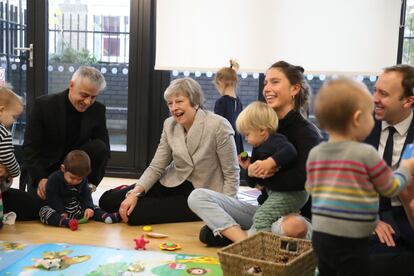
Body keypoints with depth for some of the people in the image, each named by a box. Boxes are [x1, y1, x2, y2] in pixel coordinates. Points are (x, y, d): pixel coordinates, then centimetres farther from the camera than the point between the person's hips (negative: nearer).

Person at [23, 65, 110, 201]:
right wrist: (40, 178, -31)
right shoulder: (44, 105, -15)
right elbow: (30, 147, -16)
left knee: (99, 147, -24)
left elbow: (104, 150, -8)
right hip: (46, 170, -1)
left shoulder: (98, 110, -9)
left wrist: (92, 183, -22)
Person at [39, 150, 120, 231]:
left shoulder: (83, 180, 1)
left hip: (76, 209, 5)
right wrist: (61, 212, -25)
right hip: (58, 209, -5)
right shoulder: (54, 179, -15)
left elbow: (86, 196, 1)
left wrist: (88, 207, -18)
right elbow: (52, 198, -17)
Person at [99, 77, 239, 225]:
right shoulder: (170, 125, -1)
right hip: (172, 184, 6)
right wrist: (135, 193, -16)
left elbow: (231, 175, -14)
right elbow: (156, 167, -1)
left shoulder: (219, 126, -19)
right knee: (108, 200, -4)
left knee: (136, 213, -21)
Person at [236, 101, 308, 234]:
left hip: (290, 193, -11)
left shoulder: (275, 141, -15)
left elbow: (290, 152, -39)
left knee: (261, 217, -17)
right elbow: (253, 182, 17)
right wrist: (248, 168, 0)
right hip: (275, 193, 11)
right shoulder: (258, 149, 13)